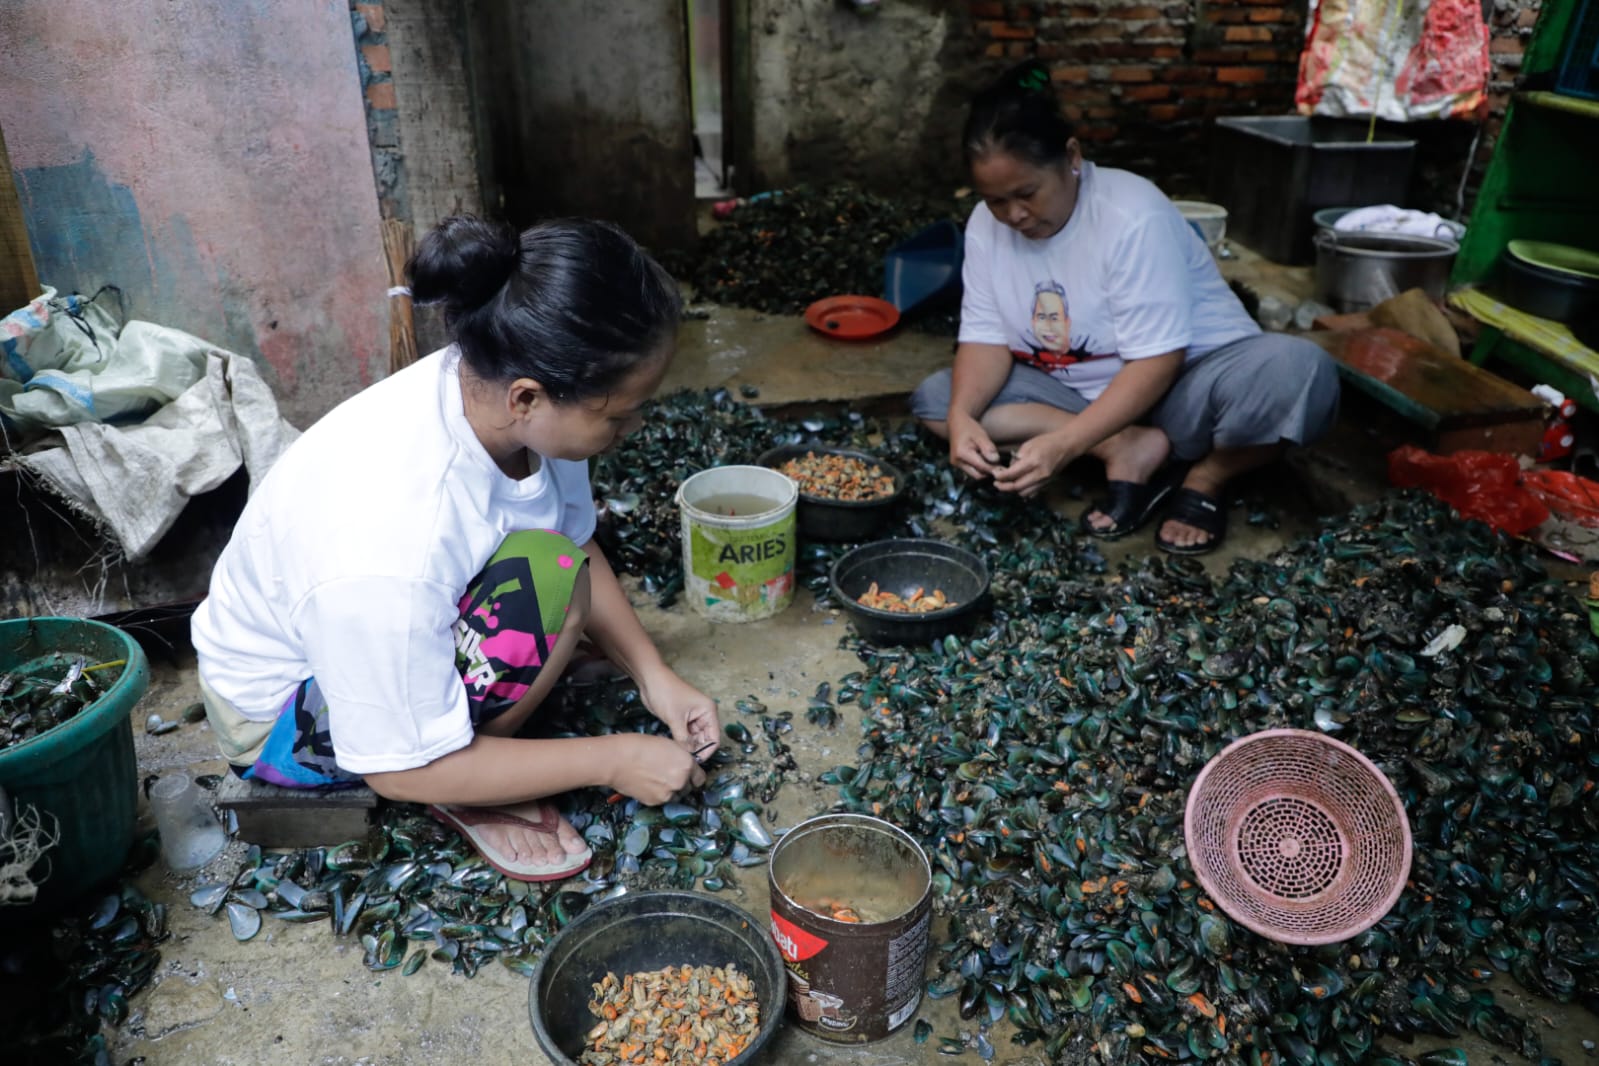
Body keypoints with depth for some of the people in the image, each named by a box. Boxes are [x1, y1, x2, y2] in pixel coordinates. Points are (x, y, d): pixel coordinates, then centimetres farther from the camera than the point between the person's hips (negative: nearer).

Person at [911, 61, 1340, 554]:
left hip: (1185, 378, -5)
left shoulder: (1133, 217, -25)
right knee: (935, 399, -14)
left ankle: (1204, 478, -7)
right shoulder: (987, 225, -8)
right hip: (1081, 393, 6)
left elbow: (1157, 361, -28)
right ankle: (1129, 451, -17)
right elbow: (987, 338, -10)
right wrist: (961, 415, -31)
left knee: (1298, 370, -36)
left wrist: (1064, 443, -39)